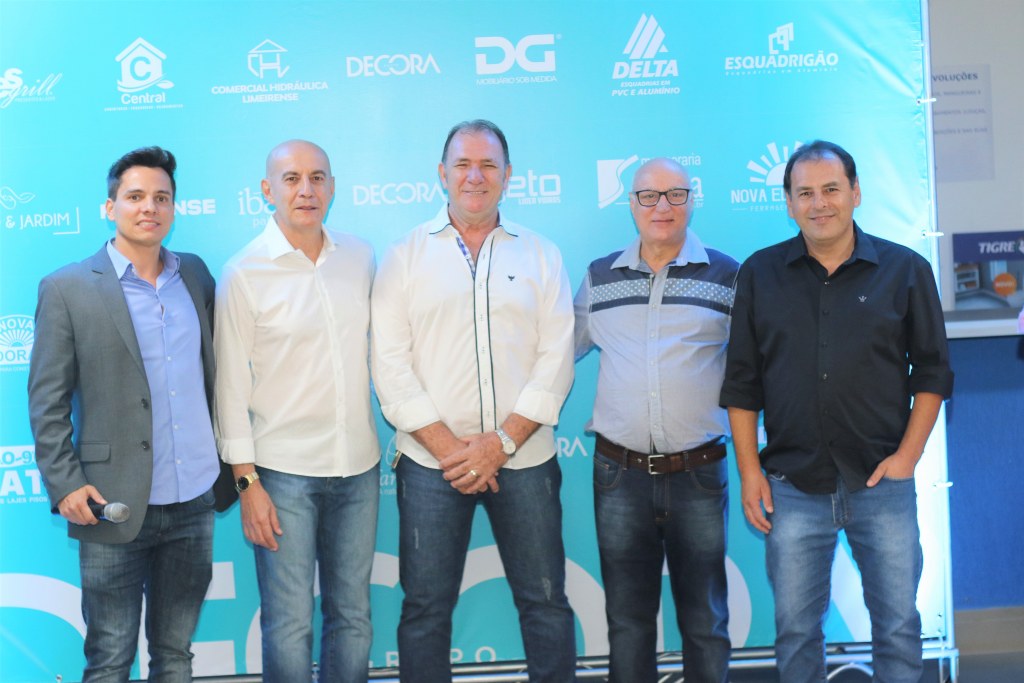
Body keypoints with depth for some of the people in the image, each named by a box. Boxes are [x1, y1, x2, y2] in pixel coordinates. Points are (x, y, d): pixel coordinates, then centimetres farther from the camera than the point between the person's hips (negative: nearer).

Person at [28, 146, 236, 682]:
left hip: (195, 502, 4)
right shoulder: (66, 289, -4)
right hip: (115, 509, -3)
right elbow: (47, 401, -4)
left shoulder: (196, 275, 8)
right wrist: (64, 485, -12)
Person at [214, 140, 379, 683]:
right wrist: (247, 483, -8)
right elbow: (231, 384, -5)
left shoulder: (360, 257, 5)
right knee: (289, 623, 3)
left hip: (358, 465, 4)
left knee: (353, 617, 13)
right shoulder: (244, 273, -6)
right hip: (283, 473, -4)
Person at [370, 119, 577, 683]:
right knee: (425, 608, 7)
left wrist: (502, 441, -10)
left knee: (546, 604, 7)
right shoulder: (406, 255, 6)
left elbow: (556, 360, 1)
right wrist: (447, 445, -10)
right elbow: (390, 362, -1)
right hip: (431, 462, 0)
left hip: (524, 460, 1)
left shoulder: (540, 255, 8)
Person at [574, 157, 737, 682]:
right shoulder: (599, 278, 7)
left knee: (705, 619, 9)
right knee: (627, 619, 11)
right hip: (619, 474, 2)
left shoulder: (727, 276, 0)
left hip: (699, 474, -1)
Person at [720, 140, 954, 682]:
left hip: (882, 482, 0)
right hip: (793, 485, 1)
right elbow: (742, 381, 5)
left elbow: (931, 370, 5)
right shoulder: (759, 274, 4)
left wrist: (907, 455, -4)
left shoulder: (905, 270, 2)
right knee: (795, 631, 9)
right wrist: (749, 470, 0)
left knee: (898, 626, 7)